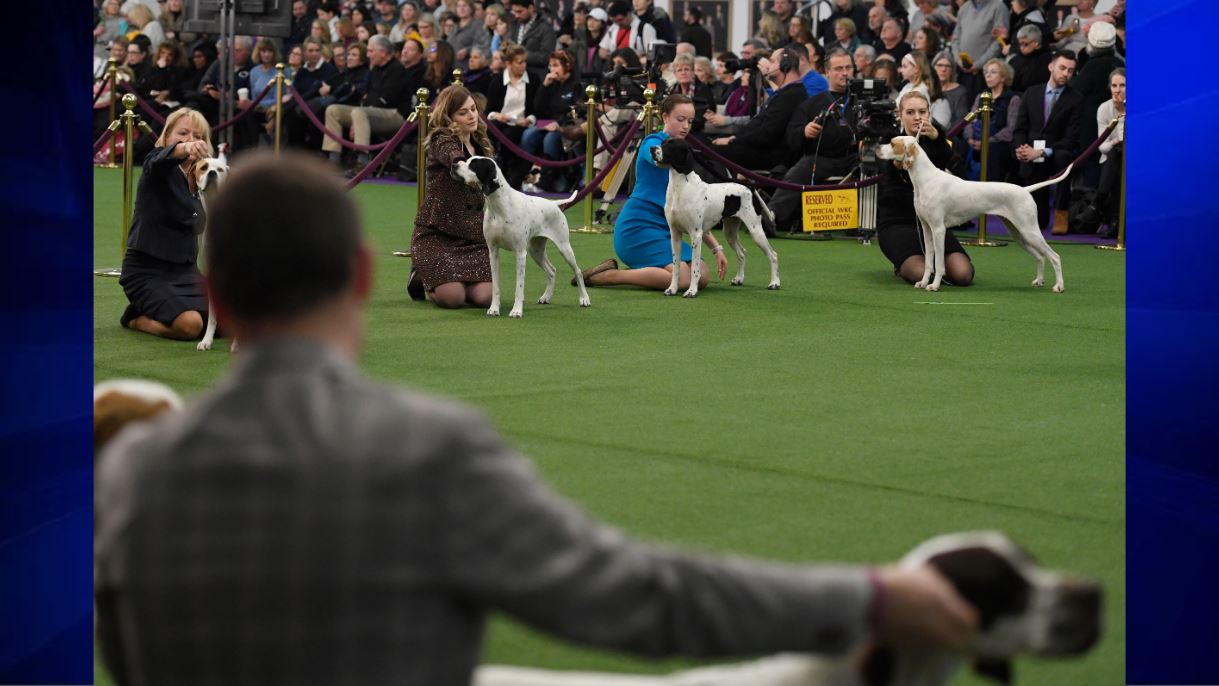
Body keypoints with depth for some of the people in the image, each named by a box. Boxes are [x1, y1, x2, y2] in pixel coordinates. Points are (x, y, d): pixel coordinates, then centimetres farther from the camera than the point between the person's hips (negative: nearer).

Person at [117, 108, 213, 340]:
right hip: (146, 271, -7)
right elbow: (162, 157, -38)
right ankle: (135, 318, 2)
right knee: (189, 325, -30)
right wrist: (184, 149, -59)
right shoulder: (158, 168, -11)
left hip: (185, 269, 7)